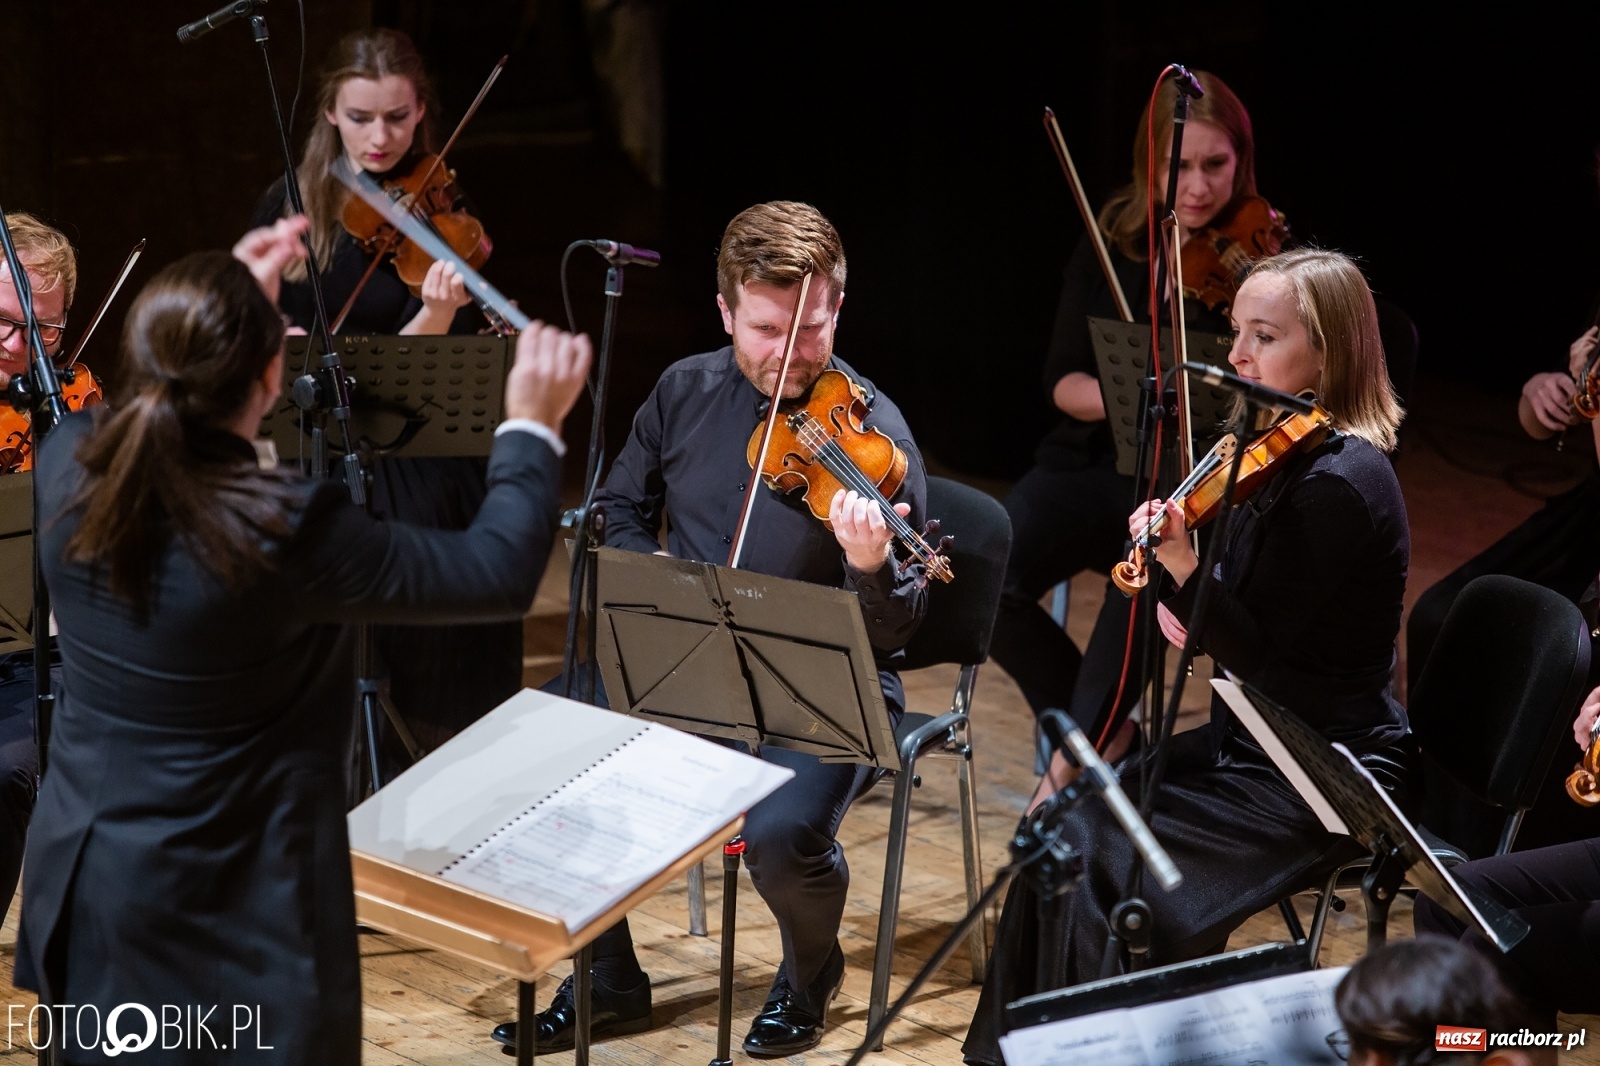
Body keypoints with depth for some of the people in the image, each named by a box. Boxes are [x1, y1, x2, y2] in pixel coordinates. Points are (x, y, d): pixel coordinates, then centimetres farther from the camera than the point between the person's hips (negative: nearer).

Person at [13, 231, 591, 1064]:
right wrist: (533, 426, -4)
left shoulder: (66, 466, -11)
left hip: (78, 870, 6)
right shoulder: (286, 530, -28)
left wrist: (214, 314, 22)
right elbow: (500, 575, -16)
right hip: (231, 917, -6)